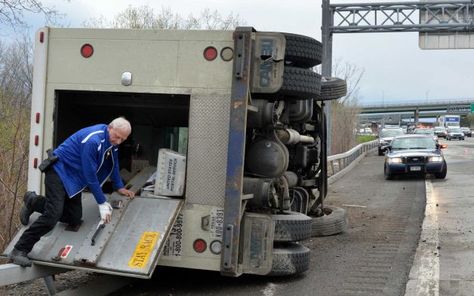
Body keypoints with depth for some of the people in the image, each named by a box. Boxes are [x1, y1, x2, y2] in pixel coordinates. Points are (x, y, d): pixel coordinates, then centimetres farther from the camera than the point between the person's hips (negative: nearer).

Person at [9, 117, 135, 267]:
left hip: (74, 178, 9)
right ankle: (20, 250, -16)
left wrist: (119, 187, 16)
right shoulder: (92, 141, -29)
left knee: (75, 219, 3)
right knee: (53, 215, -25)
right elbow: (90, 175, -25)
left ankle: (34, 202, 21)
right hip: (59, 171, -9)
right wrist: (102, 203, -20)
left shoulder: (112, 139, -1)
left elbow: (113, 163, 17)